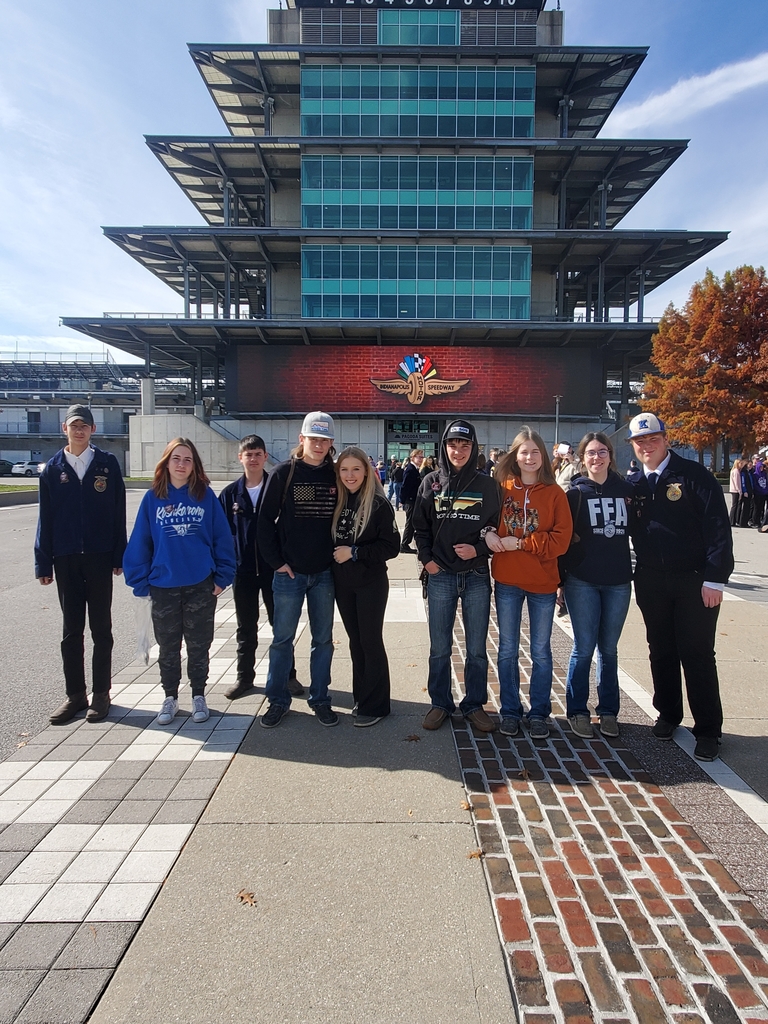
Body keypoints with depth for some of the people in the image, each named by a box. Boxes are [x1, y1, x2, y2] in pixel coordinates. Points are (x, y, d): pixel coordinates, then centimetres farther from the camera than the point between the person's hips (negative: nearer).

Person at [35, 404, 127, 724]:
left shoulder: (107, 464, 1)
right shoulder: (52, 469, 6)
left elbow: (118, 514, 0)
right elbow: (45, 519, 6)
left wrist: (119, 557, -4)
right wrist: (43, 563, 3)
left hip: (99, 557, -2)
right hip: (66, 559, 2)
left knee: (101, 629, 6)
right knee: (71, 630, 9)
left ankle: (101, 694, 16)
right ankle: (75, 695, 19)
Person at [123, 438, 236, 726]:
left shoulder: (206, 496, -3)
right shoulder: (153, 497, -1)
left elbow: (222, 538, -2)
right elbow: (140, 542, 0)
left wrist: (222, 577, -5)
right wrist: (140, 583, -2)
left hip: (201, 586, -1)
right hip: (163, 587, 1)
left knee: (199, 647, 11)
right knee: (168, 648, 14)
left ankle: (198, 696, 28)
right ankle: (170, 698, 30)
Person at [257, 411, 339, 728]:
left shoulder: (336, 475, 2)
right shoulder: (283, 473, -5)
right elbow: (266, 520, -5)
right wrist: (276, 561, -8)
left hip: (324, 573, 2)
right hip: (289, 572, -2)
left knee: (323, 639, 11)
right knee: (282, 639, 8)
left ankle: (320, 699, 25)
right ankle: (278, 700, 23)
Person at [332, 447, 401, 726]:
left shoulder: (379, 504, -11)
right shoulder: (337, 502, 3)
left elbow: (391, 546, -13)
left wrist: (355, 552, -17)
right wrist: (336, 555, -3)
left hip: (371, 583, -5)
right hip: (342, 583, 5)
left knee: (371, 641, 2)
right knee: (355, 641, 14)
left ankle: (375, 706, 14)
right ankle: (361, 697, 27)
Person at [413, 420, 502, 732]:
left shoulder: (487, 485, 2)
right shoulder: (431, 483, 4)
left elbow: (497, 527, 5)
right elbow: (420, 526, 7)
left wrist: (478, 549, -11)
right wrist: (426, 559, -5)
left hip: (476, 576, 0)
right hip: (440, 576, 1)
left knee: (477, 649, 7)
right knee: (439, 648, 9)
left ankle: (474, 705, 23)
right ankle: (440, 704, 24)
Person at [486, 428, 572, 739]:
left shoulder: (554, 493, -3)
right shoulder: (502, 488, 0)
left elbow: (561, 539, -9)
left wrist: (520, 543, -15)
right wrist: (489, 537, -17)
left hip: (542, 583, -1)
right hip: (507, 581, 1)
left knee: (541, 652, 10)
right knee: (507, 650, 11)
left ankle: (539, 713, 25)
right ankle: (510, 711, 26)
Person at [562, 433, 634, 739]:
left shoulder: (626, 490, 5)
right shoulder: (575, 492, -1)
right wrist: (561, 578, -3)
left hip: (618, 581, 2)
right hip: (583, 581, -2)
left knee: (609, 649, 12)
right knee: (584, 648, 2)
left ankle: (608, 711, 24)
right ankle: (577, 711, 16)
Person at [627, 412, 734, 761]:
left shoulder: (693, 475, -7)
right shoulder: (634, 484, 6)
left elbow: (718, 526, -11)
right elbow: (628, 529, 9)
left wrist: (714, 578, -16)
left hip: (693, 580, -4)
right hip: (651, 582, 4)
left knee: (697, 655, 1)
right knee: (661, 651, 14)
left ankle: (708, 730, 15)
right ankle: (668, 715, 31)